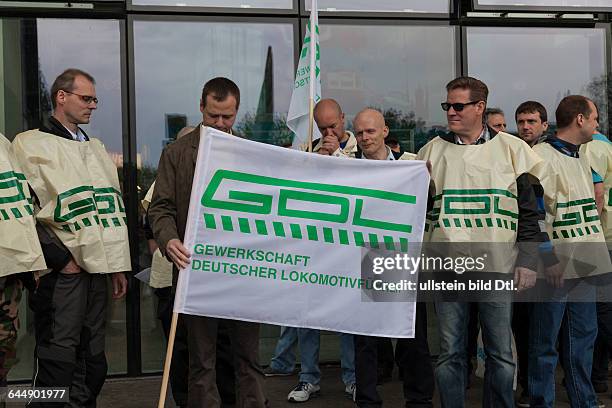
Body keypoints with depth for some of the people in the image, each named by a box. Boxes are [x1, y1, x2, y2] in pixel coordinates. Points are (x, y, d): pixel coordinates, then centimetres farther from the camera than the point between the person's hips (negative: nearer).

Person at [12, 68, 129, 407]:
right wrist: (58, 258, -12)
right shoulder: (31, 144, -2)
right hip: (60, 273, -6)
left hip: (96, 269, 7)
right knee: (57, 365, -4)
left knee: (93, 363, 12)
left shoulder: (96, 148, 19)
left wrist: (118, 266, 16)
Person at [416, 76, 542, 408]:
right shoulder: (433, 150, 9)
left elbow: (528, 210, 6)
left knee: (501, 354, 6)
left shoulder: (511, 148, 5)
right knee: (450, 353, 6)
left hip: (498, 268, -1)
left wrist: (527, 260, -1)